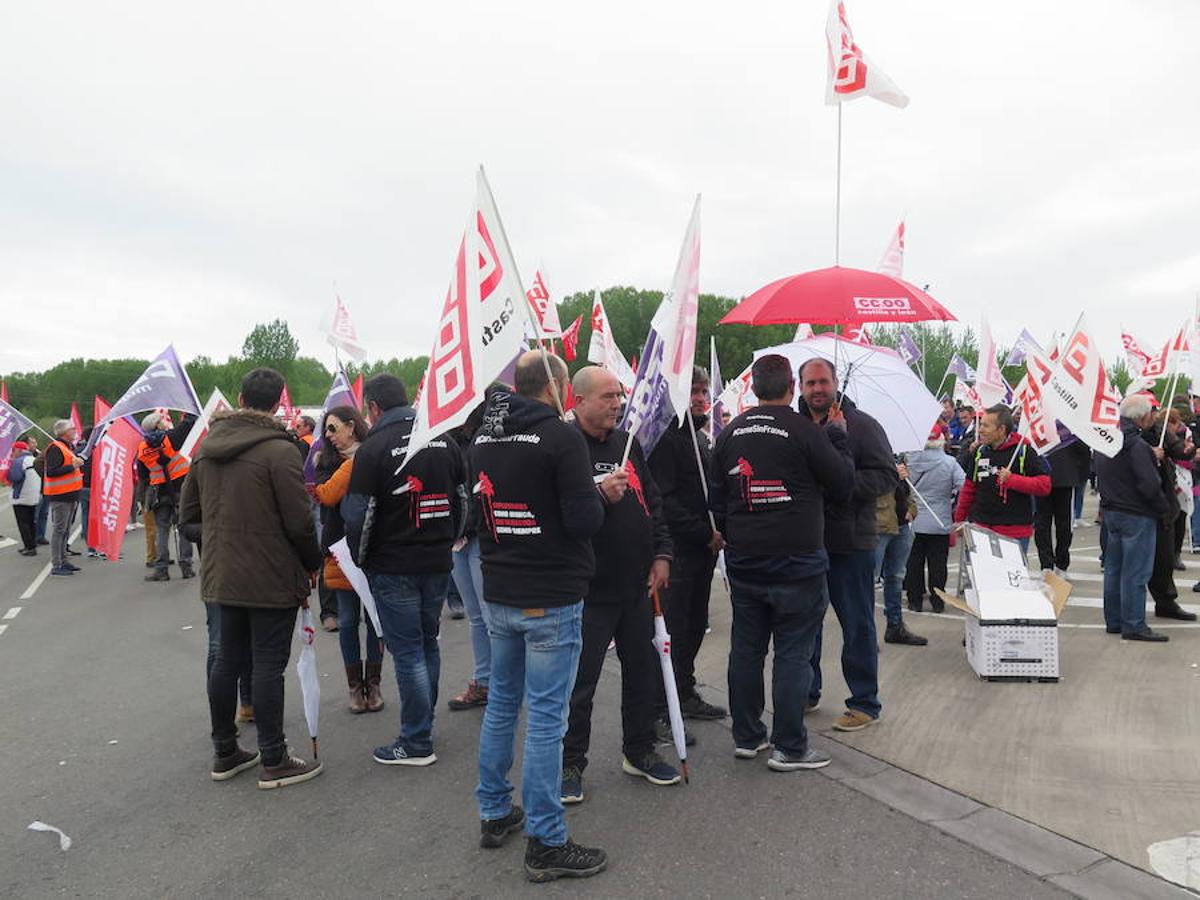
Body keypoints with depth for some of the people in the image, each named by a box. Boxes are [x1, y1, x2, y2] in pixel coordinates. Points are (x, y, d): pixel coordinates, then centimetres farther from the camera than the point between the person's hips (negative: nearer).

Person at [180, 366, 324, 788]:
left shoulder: (205, 448, 6)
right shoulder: (278, 450, -17)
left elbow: (188, 513, 12)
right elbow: (299, 522, -16)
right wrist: (313, 564, -1)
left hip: (222, 575, 7)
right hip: (272, 578, -7)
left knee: (227, 659, 16)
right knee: (269, 665, 0)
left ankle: (224, 753, 28)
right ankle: (273, 761, 9)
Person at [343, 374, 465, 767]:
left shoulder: (374, 447, -13)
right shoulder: (444, 440, 5)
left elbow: (358, 515, -13)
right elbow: (462, 501, 12)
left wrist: (360, 559, 4)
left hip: (393, 568, -6)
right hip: (438, 564, 6)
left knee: (407, 651, 1)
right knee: (428, 643, 18)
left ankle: (417, 743, 9)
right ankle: (423, 723, 31)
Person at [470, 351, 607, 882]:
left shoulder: (482, 439, 7)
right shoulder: (562, 436, -16)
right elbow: (584, 521, -19)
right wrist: (597, 495, 0)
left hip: (498, 595, 7)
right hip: (551, 599, -7)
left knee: (501, 703, 18)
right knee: (546, 718, -1)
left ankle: (495, 814, 31)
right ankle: (545, 845, 9)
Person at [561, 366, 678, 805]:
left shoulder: (627, 444, 9)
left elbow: (653, 501, 14)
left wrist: (661, 554, 6)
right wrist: (599, 495, -29)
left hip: (638, 586, 7)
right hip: (589, 590, -6)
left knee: (644, 673, 16)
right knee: (579, 685, 4)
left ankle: (639, 751, 35)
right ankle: (570, 764, 22)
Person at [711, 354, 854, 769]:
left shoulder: (729, 434, 6)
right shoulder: (806, 431, -11)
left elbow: (717, 498, 13)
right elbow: (843, 486, -2)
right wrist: (837, 435, 10)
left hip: (742, 562, 5)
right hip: (797, 562, -5)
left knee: (745, 649, 13)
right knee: (793, 653, 3)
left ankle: (746, 737, 25)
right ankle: (789, 747, 10)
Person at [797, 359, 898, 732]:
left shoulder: (861, 425, -6)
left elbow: (887, 476, -11)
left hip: (850, 542, -5)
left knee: (857, 624, 6)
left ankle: (865, 702, 19)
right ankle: (807, 691, 32)